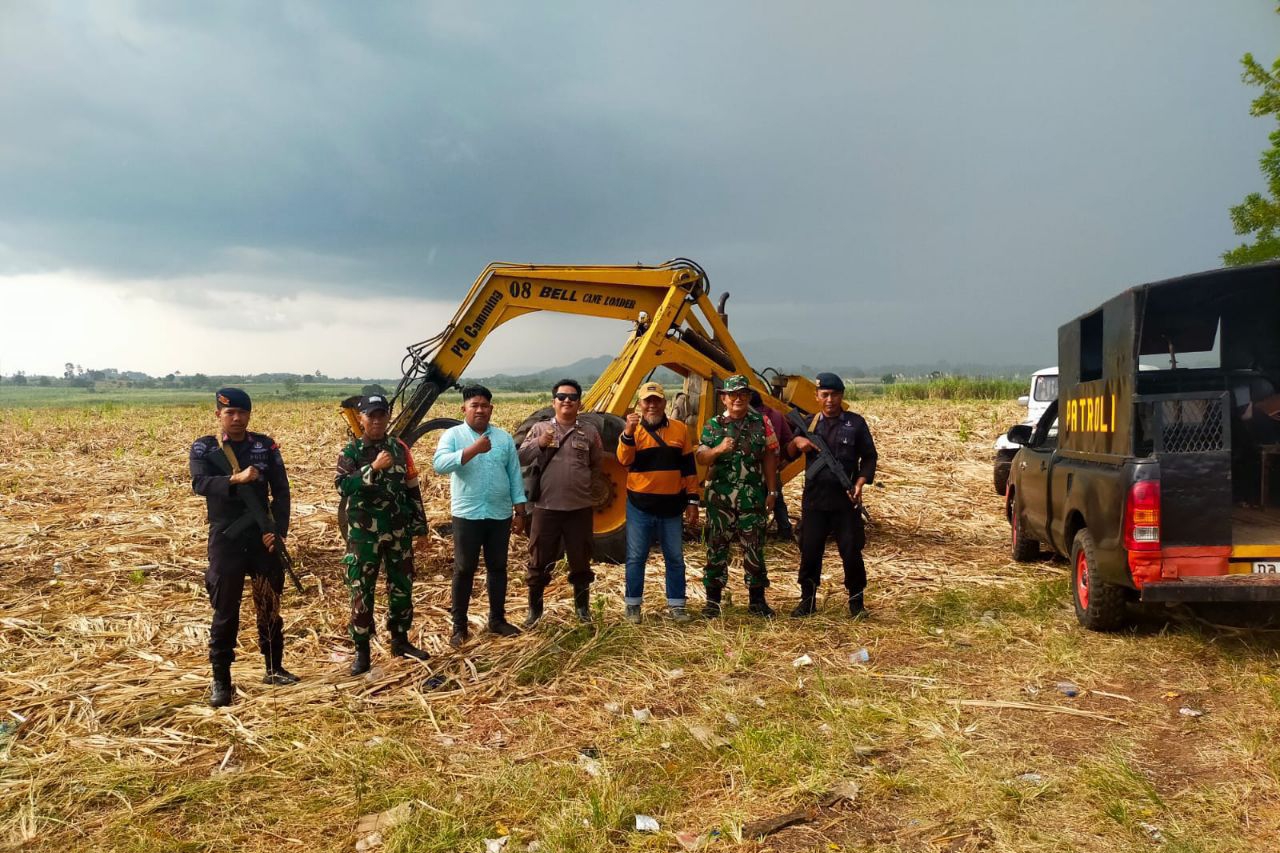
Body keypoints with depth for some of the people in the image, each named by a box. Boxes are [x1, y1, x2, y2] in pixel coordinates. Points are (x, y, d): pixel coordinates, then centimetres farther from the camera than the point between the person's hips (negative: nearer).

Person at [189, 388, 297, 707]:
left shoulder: (266, 446, 4)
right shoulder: (204, 447, 0)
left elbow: (281, 491, 2)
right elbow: (199, 484, -17)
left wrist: (279, 531, -10)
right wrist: (236, 479, -34)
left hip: (264, 538, 2)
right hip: (226, 540, -2)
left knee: (269, 607, 11)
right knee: (225, 612, 3)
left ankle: (275, 669, 25)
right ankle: (221, 681, 13)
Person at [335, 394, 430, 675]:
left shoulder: (399, 448, 6)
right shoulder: (350, 451, -4)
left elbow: (412, 489, 11)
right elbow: (341, 485, -20)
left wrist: (420, 525, 9)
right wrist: (373, 467, -30)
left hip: (399, 532, 4)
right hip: (364, 534, -3)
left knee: (402, 587, 11)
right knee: (362, 592, 0)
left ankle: (400, 641, 27)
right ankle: (362, 650, 11)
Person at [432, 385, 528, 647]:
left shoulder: (504, 437, 7)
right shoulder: (453, 435, -4)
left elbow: (515, 476, 9)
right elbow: (439, 464, -21)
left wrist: (520, 510, 7)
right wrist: (473, 449, -29)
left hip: (500, 515, 3)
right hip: (467, 515, -3)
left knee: (497, 567, 13)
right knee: (464, 570, 4)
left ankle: (497, 619, 26)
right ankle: (459, 626, 14)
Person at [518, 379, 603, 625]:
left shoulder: (589, 432, 5)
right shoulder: (539, 428, 2)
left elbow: (597, 465, 17)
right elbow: (521, 458, -4)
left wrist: (578, 480, 12)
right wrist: (539, 443, -18)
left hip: (580, 508, 1)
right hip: (546, 507, -1)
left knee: (580, 561, 11)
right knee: (539, 561, 7)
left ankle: (582, 608, 27)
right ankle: (534, 609, 22)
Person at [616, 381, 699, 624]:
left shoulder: (680, 429, 4)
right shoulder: (632, 430, -1)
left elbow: (689, 468, 6)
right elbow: (624, 460, -18)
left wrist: (692, 500, 3)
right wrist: (629, 432, -33)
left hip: (671, 506, 2)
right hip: (640, 506, -2)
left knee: (675, 558, 9)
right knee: (636, 557, 6)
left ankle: (676, 604, 20)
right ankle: (632, 604, 18)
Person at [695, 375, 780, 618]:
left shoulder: (761, 423, 4)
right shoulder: (713, 425, 3)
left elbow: (770, 458, 6)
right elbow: (701, 458, -3)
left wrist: (772, 491, 2)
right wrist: (719, 449, -23)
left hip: (752, 495, 0)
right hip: (720, 496, 0)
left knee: (754, 547, 4)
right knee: (717, 546, 4)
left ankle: (757, 600, 15)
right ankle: (713, 600, 14)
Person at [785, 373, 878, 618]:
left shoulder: (855, 423, 3)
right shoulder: (809, 423, 10)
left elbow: (869, 457, 4)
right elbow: (788, 455, 12)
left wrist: (860, 483, -11)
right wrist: (796, 442, -10)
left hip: (845, 499, -2)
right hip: (814, 499, 2)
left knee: (851, 551, 0)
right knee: (810, 551, 4)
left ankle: (856, 601, 16)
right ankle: (808, 600, 18)